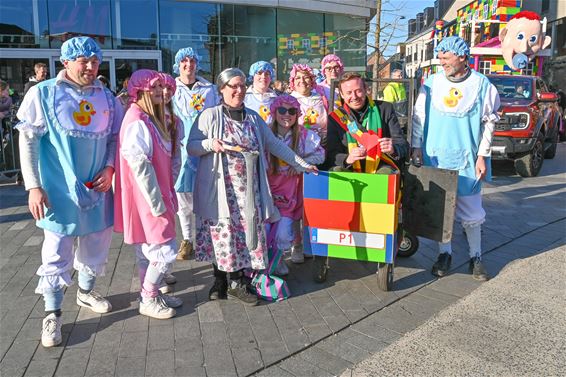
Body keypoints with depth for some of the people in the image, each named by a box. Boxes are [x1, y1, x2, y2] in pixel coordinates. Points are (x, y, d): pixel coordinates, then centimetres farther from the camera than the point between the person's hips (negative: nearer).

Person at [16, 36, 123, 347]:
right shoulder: (43, 94, -6)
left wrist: (109, 169, -5)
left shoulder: (106, 98, 5)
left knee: (96, 245, 17)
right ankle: (52, 314, 19)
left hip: (98, 188, 4)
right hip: (60, 190, -4)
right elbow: (28, 141, -7)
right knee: (57, 252, 2)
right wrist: (33, 187, -12)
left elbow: (114, 137, 12)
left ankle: (86, 292, 41)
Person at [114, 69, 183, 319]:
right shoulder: (137, 122, -18)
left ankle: (151, 294, 31)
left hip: (155, 197, 10)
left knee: (147, 250, 18)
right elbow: (139, 165, -22)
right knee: (166, 250, -3)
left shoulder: (151, 119, 12)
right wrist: (157, 202, -19)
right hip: (146, 199, -10)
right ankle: (148, 301, 12)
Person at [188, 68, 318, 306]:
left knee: (246, 231, 2)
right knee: (222, 233, -1)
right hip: (220, 189, -3)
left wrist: (301, 164, 12)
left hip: (248, 189, 4)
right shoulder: (210, 116, 1)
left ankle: (237, 283, 15)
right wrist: (210, 144, -19)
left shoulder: (253, 117, 13)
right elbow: (191, 147, 1)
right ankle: (221, 282, 17)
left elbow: (274, 144, 15)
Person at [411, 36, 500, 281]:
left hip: (468, 160, -1)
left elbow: (489, 122, 1)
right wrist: (416, 146, 0)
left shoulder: (481, 84, -2)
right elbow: (418, 115, 6)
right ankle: (444, 254, 23)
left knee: (471, 212, 7)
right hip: (435, 158, 1)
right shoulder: (432, 83, 2)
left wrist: (482, 155, -3)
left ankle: (475, 256, 23)